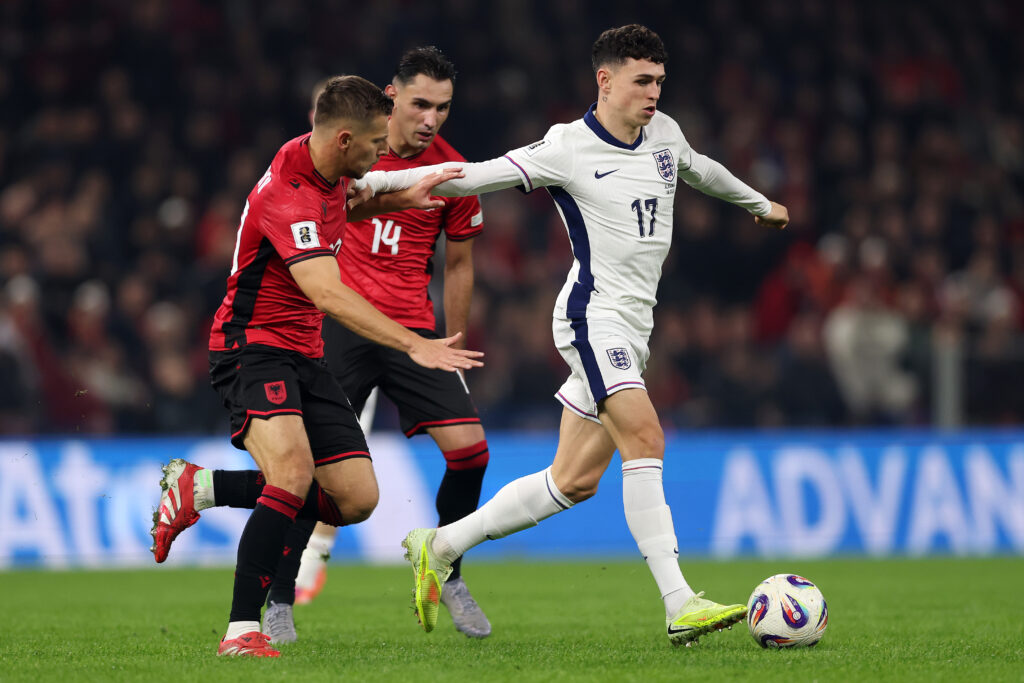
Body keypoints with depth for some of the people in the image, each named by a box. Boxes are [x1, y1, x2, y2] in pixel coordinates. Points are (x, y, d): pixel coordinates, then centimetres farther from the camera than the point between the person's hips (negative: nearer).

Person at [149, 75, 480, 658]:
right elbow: (327, 293, -39)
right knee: (294, 472, -32)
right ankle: (242, 631, -28)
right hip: (255, 346, -9)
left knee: (357, 499, -1)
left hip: (305, 357, 9)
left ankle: (199, 489, 14)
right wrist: (413, 344, -47)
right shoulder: (288, 197, -25)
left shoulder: (328, 168, 4)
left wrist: (399, 199, 16)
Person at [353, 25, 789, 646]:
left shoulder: (664, 134, 12)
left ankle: (439, 548, 19)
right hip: (593, 314, -8)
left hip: (632, 328, 8)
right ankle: (681, 606, -26)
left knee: (574, 482, 6)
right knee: (645, 438, -23)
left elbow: (702, 170, 34)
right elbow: (476, 177, -11)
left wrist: (760, 204, 51)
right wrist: (380, 179, -21)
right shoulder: (568, 147, -9)